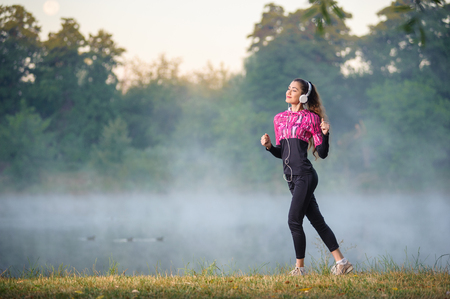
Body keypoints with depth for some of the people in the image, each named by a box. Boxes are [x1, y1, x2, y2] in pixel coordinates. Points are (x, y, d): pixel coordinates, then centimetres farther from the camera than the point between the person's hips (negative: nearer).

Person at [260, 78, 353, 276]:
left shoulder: (310, 118, -2)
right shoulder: (279, 119, 16)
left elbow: (322, 154, -2)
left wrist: (325, 134, -18)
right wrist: (269, 146, 2)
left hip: (305, 176, -7)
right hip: (292, 178, 7)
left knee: (294, 221, -10)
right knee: (317, 221, 7)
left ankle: (300, 267, 2)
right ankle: (341, 262, 12)